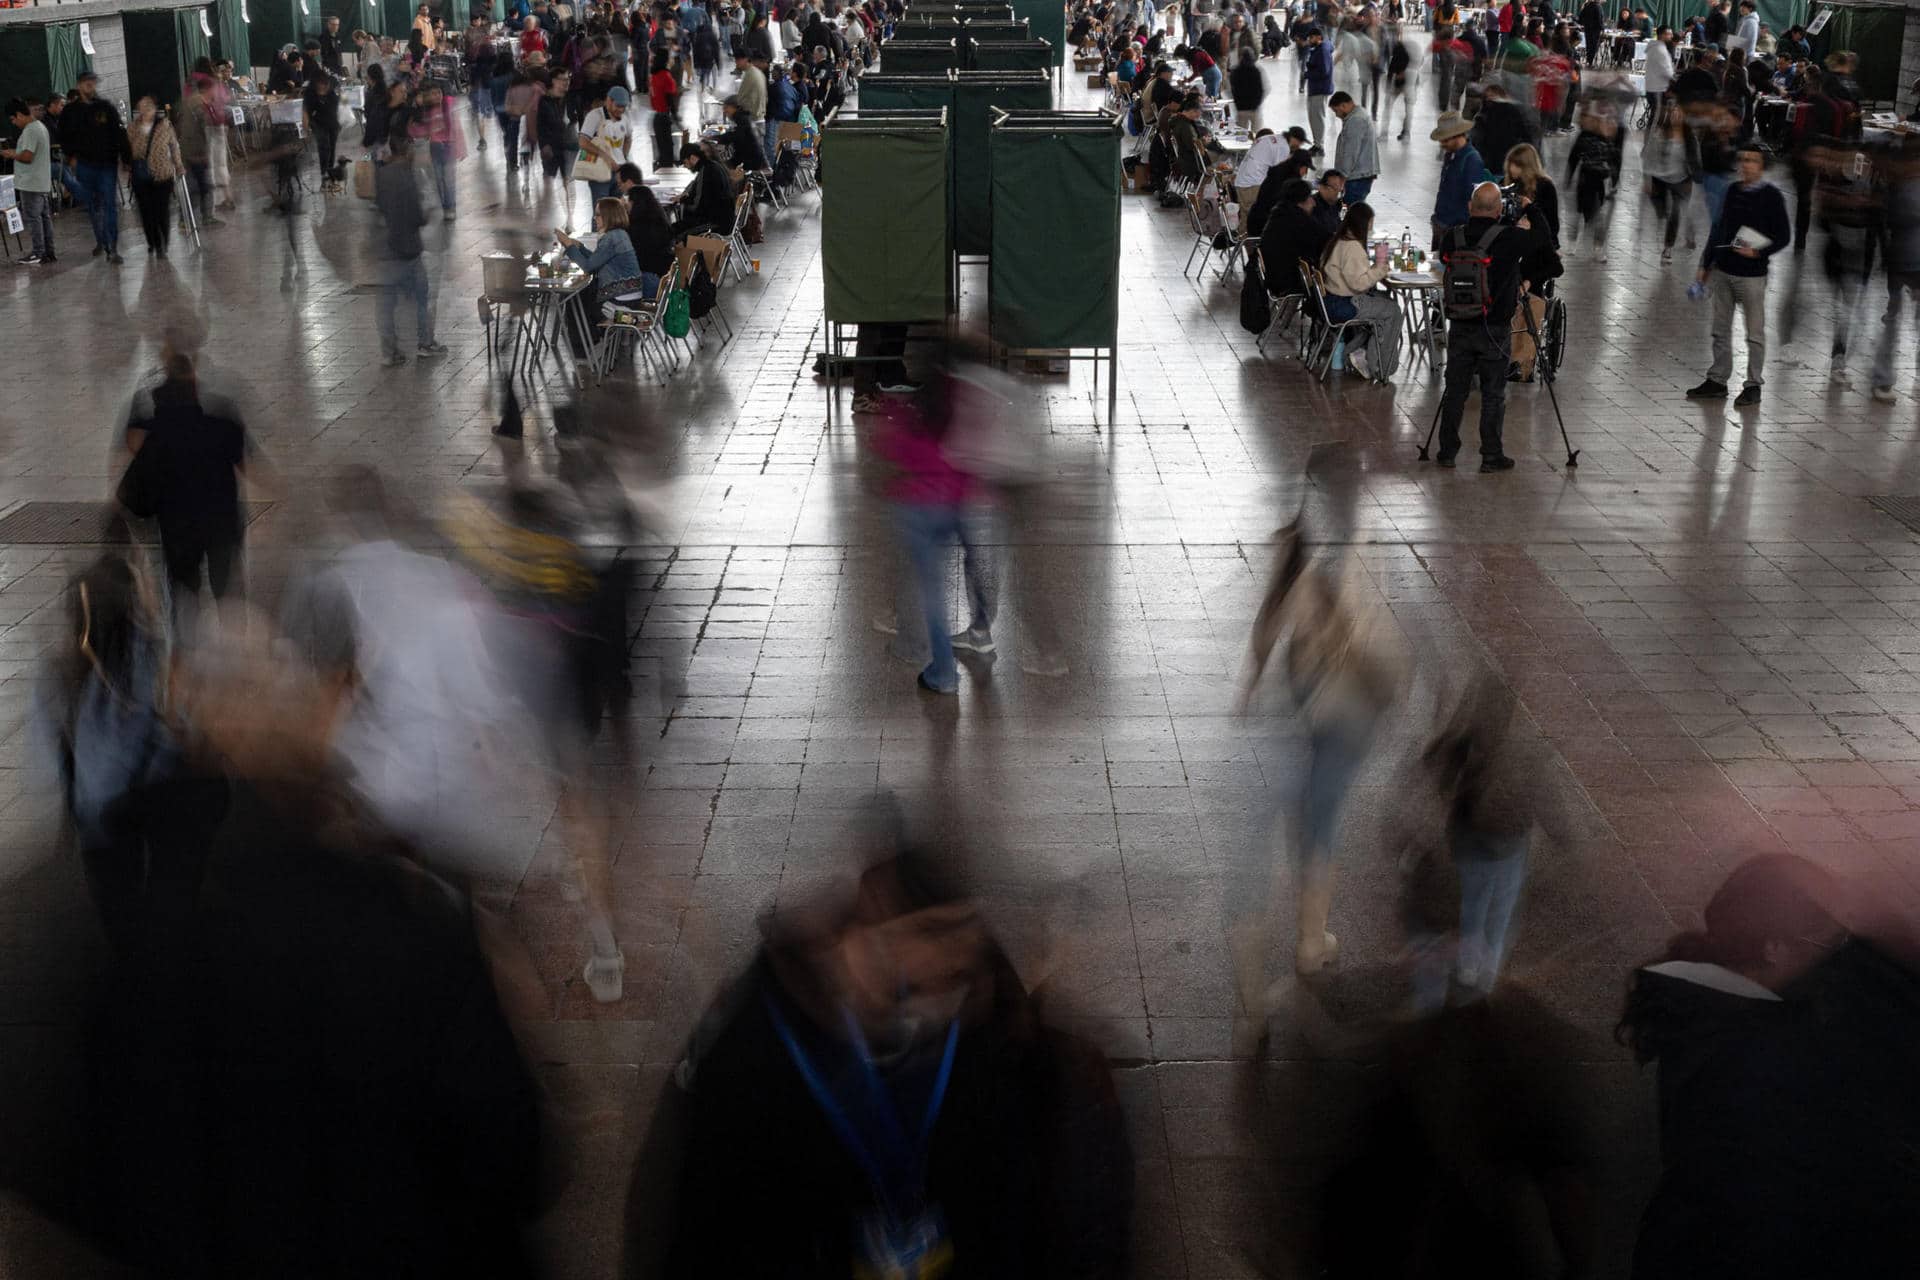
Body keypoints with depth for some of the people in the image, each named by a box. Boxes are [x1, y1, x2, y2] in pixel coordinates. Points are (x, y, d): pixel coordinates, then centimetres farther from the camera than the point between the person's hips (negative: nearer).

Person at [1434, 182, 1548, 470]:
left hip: (1460, 327, 3)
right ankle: (1491, 456, 7)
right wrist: (1528, 207, 17)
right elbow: (1541, 234, 0)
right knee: (1493, 394, 4)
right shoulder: (1508, 238, -14)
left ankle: (1447, 452, 16)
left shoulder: (1452, 238, -6)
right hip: (1495, 330, -3)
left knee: (1455, 390, 11)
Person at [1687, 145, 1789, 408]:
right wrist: (1706, 263, 15)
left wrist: (1758, 252, -21)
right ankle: (1717, 381, 20)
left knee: (1755, 333, 2)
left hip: (1751, 274, -6)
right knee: (1720, 330, 11)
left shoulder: (1771, 196, -7)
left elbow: (1784, 236, -6)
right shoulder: (1733, 191, 9)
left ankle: (1753, 386, 8)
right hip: (1722, 270, 6)